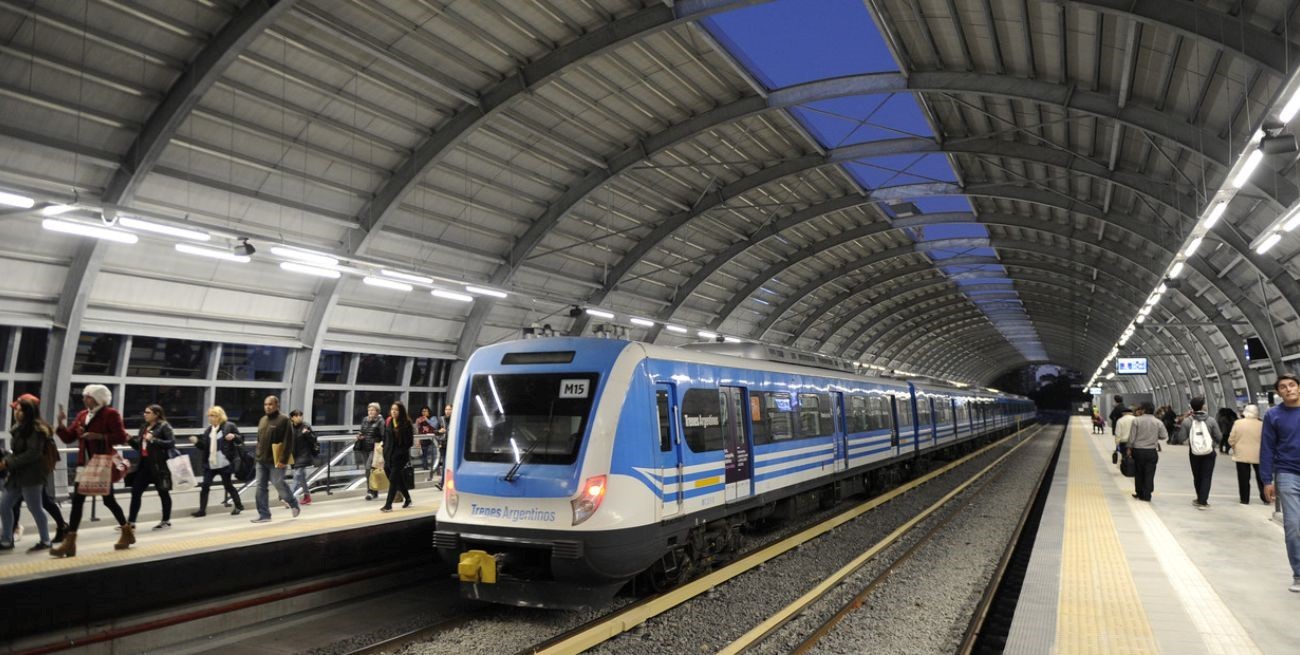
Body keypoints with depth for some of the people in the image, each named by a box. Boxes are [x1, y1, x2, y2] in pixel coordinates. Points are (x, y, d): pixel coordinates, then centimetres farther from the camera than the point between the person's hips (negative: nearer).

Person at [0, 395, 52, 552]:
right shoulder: (19, 428, 14)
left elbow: (33, 453, -20)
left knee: (35, 508, -2)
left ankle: (45, 541, 9)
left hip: (31, 474, -9)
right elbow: (17, 452, 19)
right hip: (17, 474, 9)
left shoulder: (36, 429, -14)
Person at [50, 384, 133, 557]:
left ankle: (127, 532, 22)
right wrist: (61, 423, -5)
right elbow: (68, 438, 9)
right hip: (85, 464, 6)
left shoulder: (110, 414, -8)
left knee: (108, 499, 3)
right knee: (77, 500, -1)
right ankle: (69, 542, 0)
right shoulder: (81, 415, 11)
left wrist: (99, 436, -23)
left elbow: (121, 438, -14)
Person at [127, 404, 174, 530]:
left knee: (163, 492, 5)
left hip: (158, 465, -7)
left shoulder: (164, 426, -8)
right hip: (144, 464, 7)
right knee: (135, 492, 2)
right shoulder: (144, 427, 13)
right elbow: (138, 446, 18)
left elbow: (172, 443, -18)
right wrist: (130, 439, 2)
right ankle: (131, 522, 9)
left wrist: (153, 440, -23)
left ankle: (166, 521, 18)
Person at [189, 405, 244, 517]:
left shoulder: (229, 426, -4)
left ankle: (238, 506, 20)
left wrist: (234, 436, -23)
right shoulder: (208, 430, 11)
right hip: (210, 463, 5)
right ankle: (202, 510, 10)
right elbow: (204, 447, 13)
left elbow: (241, 439, -2)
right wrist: (197, 442, -5)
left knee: (228, 485, 4)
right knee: (205, 486, 2)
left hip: (224, 463, -5)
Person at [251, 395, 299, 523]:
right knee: (261, 488, 4)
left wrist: (284, 459, -19)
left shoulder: (284, 420, -10)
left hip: (276, 461, -7)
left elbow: (288, 441, -15)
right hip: (261, 461, 7)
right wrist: (258, 455, 15)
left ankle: (294, 504, 24)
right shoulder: (263, 420, 14)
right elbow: (259, 440, 22)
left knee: (279, 485, 0)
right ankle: (264, 515, 10)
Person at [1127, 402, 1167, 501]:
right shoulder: (1158, 422, -3)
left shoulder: (1136, 420, -8)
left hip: (1138, 450, -1)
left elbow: (1132, 437, -7)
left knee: (1138, 473, 12)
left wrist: (1129, 448, 3)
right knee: (1149, 474, 4)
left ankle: (1139, 493, 19)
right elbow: (1164, 436, 4)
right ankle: (1146, 495, 3)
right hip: (1152, 451, 1)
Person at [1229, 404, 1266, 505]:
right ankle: (1265, 497, 16)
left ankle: (1245, 499, 6)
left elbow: (1231, 440, -6)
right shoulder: (1261, 424, -6)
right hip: (1258, 455, 1)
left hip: (1242, 455, -1)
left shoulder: (1238, 423, -8)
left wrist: (1235, 447, 13)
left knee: (1244, 478, 4)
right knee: (1261, 477, 13)